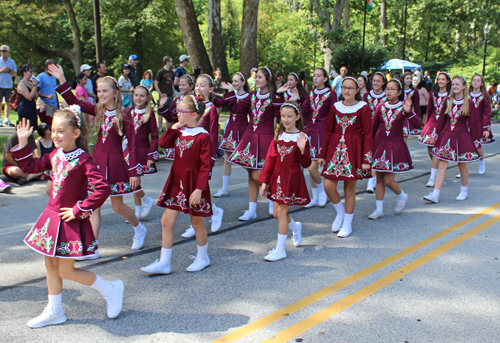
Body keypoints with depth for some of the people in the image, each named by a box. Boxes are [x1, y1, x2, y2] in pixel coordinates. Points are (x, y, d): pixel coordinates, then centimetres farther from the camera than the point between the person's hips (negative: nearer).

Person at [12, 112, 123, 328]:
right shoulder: (55, 156, 5)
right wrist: (23, 142, 8)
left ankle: (110, 290, 16)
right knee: (51, 265, 15)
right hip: (52, 216, 8)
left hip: (69, 220, -8)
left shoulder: (83, 160, -19)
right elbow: (30, 166, 18)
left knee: (66, 271, -1)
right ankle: (54, 311, 30)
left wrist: (79, 210, -21)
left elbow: (102, 189, -27)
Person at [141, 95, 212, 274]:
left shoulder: (203, 136, -15)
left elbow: (206, 166, -17)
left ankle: (202, 258, 30)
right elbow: (163, 143, 7)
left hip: (194, 185, -7)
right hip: (176, 183, 7)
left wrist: (199, 189, -20)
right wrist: (173, 128, -3)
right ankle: (164, 262, 12)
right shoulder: (179, 132, 7)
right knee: (166, 221, 3)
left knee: (197, 222, 10)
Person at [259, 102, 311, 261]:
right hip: (277, 177, 6)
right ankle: (295, 227, 44)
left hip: (292, 179, -5)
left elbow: (305, 164, -10)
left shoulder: (301, 137, -8)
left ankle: (280, 249, 5)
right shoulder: (278, 136, 5)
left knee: (281, 212, -6)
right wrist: (264, 182, 3)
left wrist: (302, 149, -27)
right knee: (276, 213, 12)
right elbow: (270, 160, 5)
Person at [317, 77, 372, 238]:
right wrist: (322, 154, 9)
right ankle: (340, 213, 25)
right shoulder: (336, 107, 7)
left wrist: (366, 159, -11)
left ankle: (347, 224, 20)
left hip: (353, 150, -3)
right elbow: (329, 131, 11)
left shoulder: (363, 108, -4)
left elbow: (367, 134, -5)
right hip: (335, 149, 4)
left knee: (350, 189, 4)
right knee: (328, 186, -3)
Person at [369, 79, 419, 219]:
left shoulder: (403, 107, -6)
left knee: (388, 180, -4)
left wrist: (408, 112, -37)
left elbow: (418, 122, -20)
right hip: (380, 145, 3)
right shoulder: (381, 107, 3)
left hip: (396, 146, -3)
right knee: (379, 179, 7)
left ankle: (402, 196, 28)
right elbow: (373, 127, 9)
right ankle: (379, 209, 18)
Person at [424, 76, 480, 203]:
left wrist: (471, 139, -3)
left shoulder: (468, 103, -3)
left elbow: (471, 122, -1)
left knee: (462, 165, 10)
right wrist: (438, 134, 6)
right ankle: (435, 195, -5)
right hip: (446, 136, 2)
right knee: (442, 165, -3)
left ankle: (464, 191, 31)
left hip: (462, 137, -2)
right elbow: (441, 119, 8)